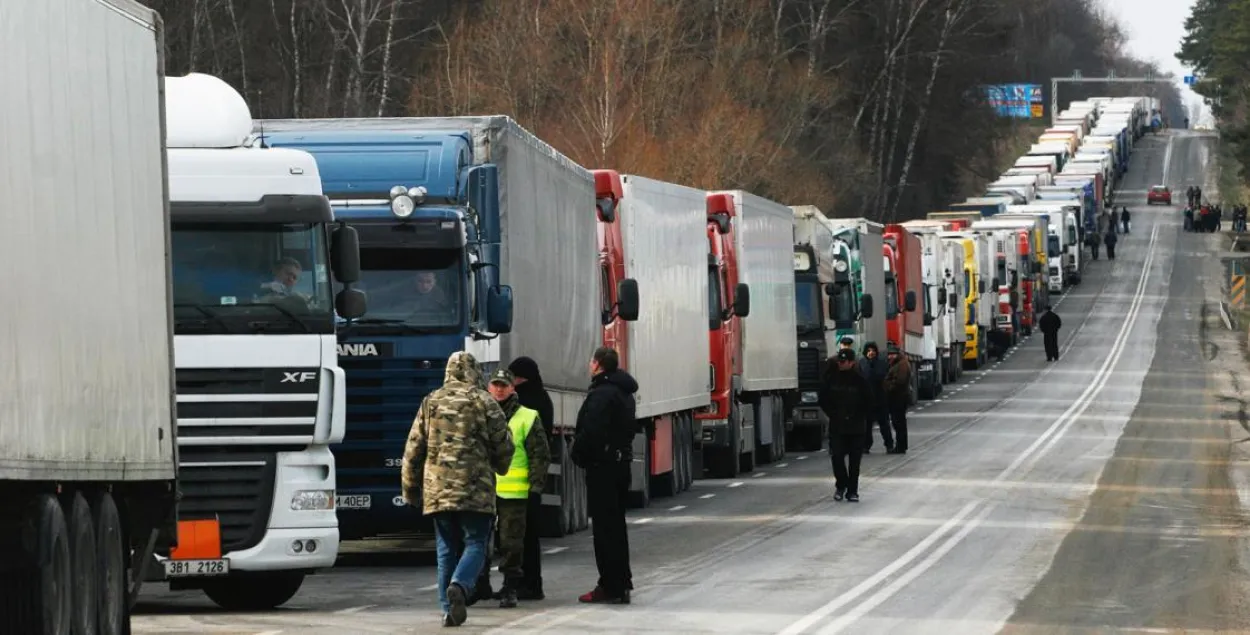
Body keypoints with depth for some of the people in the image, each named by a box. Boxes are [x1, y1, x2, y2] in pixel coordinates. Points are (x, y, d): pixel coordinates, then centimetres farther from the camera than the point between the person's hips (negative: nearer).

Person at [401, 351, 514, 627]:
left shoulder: (431, 403, 8)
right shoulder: (484, 402, -1)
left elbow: (413, 449, 10)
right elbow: (503, 445, 2)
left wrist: (411, 489, 19)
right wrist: (500, 466, 24)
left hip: (438, 489, 3)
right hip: (475, 490, -3)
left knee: (447, 549, 10)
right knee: (475, 543, 2)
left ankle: (449, 608, 6)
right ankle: (459, 585, -25)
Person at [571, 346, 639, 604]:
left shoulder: (601, 394, -18)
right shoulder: (624, 392, 14)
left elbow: (591, 431, -25)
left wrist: (577, 455, -8)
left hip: (602, 466, -10)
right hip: (621, 462, 10)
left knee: (604, 525, -7)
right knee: (616, 523, 17)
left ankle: (611, 586, -7)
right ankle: (621, 581, 22)